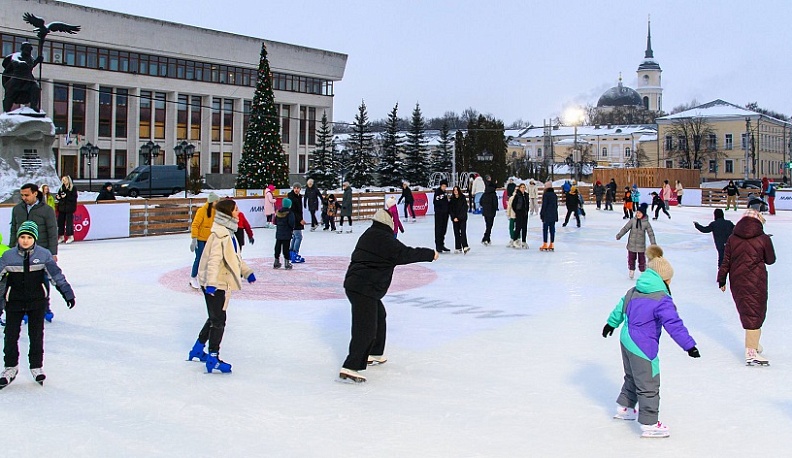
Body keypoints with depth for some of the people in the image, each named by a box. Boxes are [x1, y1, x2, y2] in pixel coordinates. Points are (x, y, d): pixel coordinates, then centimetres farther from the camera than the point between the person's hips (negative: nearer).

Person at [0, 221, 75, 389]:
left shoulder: (43, 254, -5)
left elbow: (56, 274, -2)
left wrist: (67, 293, -3)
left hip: (37, 301, -1)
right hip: (14, 301, 1)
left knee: (36, 334, 5)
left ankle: (37, 366, 20)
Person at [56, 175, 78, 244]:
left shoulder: (73, 188, -3)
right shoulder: (61, 188, 14)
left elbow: (74, 198, -11)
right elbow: (59, 196, 19)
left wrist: (66, 196, -20)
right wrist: (58, 197, -4)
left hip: (69, 207, -6)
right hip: (62, 207, 6)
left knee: (69, 221, -4)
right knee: (60, 221, 6)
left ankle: (70, 236, 4)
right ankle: (61, 236, 15)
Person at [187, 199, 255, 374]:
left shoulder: (228, 232, 12)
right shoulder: (221, 234, -21)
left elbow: (235, 257, 23)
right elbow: (214, 260, -30)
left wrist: (246, 272, 26)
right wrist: (211, 283, -36)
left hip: (221, 283, 10)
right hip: (215, 283, -10)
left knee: (215, 318, 21)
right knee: (219, 320, -4)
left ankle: (198, 350, 35)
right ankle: (213, 359, 5)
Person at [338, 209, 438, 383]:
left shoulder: (369, 234, 14)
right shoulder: (386, 240, -14)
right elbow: (407, 254, -11)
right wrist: (430, 254, 1)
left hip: (354, 283, 10)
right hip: (364, 289, -10)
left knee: (379, 316, 27)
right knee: (365, 329, -12)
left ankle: (374, 354, 39)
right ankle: (350, 368, -17)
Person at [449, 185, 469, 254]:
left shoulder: (463, 199, -3)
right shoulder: (452, 199, 5)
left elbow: (464, 209, -7)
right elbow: (450, 209, 4)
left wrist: (459, 217, -11)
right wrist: (454, 217, -8)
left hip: (462, 218, -3)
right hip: (454, 219, 3)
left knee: (463, 232, -13)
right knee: (456, 233, 5)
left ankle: (465, 247, -23)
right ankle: (458, 248, 10)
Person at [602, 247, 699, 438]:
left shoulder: (634, 291, 6)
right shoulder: (662, 300, -20)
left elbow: (621, 307, 20)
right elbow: (674, 325, -25)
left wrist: (611, 323, 36)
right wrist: (689, 345, -23)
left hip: (626, 339, 9)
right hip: (643, 347, -9)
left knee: (633, 377, 28)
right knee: (649, 385, 0)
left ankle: (624, 408, 44)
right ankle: (649, 425, 6)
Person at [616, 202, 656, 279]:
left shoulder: (646, 223, -8)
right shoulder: (632, 221, -6)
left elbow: (650, 233, -4)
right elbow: (625, 228, -3)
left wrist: (653, 243, -8)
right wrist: (619, 235, -10)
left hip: (641, 245, -1)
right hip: (632, 244, 1)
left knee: (642, 259, 7)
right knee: (631, 258, 10)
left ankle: (643, 271, 20)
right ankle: (631, 270, 26)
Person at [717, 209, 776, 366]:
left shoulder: (732, 239, 2)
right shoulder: (763, 239, -7)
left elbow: (725, 262, 4)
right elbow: (771, 260, 5)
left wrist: (722, 280, 13)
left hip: (737, 282, 4)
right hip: (756, 281, -4)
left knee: (746, 312, 18)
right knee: (755, 313, -3)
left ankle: (753, 344, 33)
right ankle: (751, 352, -9)